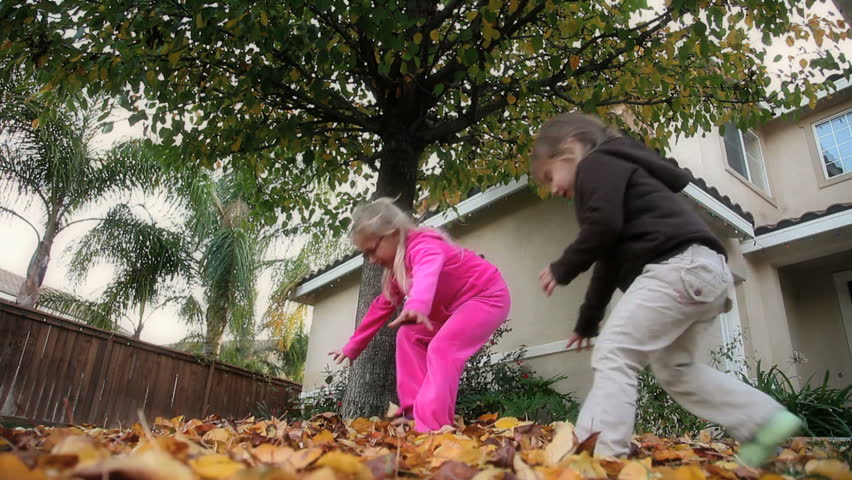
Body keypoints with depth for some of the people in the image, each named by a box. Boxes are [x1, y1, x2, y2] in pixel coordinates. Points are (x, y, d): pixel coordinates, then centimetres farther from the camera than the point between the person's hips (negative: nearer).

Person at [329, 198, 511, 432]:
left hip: (488, 297, -10)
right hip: (455, 306, 10)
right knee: (409, 335, 8)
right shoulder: (396, 272, 7)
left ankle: (432, 426, -25)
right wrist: (352, 347, 20)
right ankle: (414, 411, 3)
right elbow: (381, 307, 17)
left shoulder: (423, 245, -26)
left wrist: (417, 306, -72)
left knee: (442, 349, -26)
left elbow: (428, 271, -50)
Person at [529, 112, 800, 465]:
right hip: (701, 272, 11)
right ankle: (766, 421, 20)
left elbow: (604, 225, -16)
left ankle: (599, 457, -19)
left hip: (679, 266, -11)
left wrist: (562, 269, -1)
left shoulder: (597, 164, 3)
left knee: (614, 354, -14)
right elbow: (610, 260, 35)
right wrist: (588, 321, 37)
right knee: (673, 367, 21)